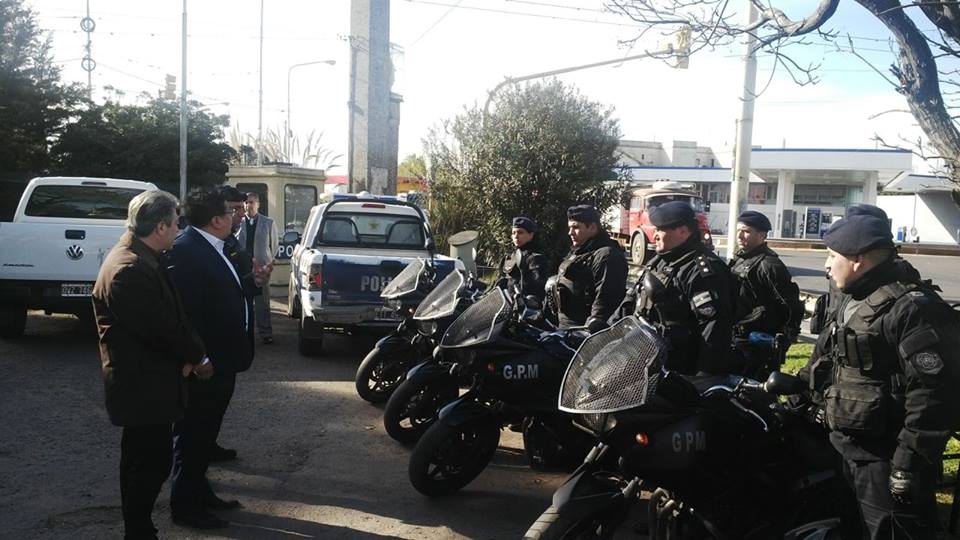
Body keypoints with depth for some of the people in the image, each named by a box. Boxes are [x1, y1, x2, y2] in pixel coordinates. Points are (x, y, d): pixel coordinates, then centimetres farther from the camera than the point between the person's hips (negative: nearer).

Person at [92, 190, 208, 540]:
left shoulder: (141, 259, 10)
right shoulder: (130, 269, -23)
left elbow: (171, 315, 13)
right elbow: (161, 328, -23)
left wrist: (188, 354, 0)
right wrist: (196, 357, -8)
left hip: (148, 383, 10)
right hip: (143, 388, -10)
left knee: (150, 464, 18)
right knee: (148, 465, 1)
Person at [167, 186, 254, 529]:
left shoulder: (212, 248, 8)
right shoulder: (185, 250, -22)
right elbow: (184, 312, -25)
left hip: (221, 360, 9)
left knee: (204, 432, 21)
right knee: (192, 434, 6)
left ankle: (199, 491, 36)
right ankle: (184, 506, 20)